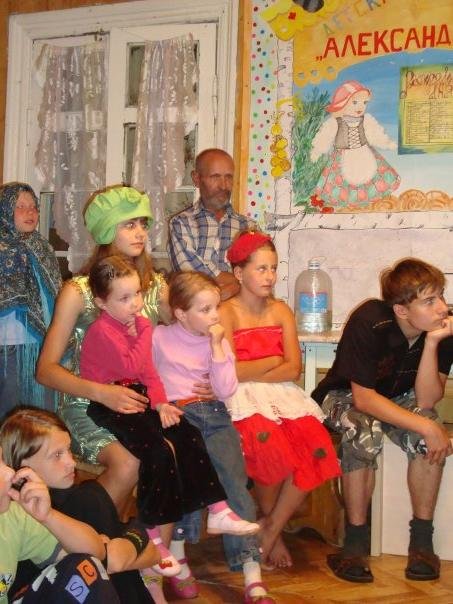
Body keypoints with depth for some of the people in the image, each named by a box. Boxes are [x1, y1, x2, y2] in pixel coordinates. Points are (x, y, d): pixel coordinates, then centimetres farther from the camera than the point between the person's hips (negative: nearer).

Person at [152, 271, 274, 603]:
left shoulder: (219, 340, 14)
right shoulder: (160, 337, 9)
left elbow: (226, 390, 2)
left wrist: (217, 346, -2)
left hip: (214, 414, 2)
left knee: (235, 480, -15)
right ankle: (177, 559, -12)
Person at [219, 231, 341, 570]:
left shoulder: (282, 312, 14)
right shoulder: (226, 313, 0)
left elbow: (293, 369, 2)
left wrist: (249, 373, -10)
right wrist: (273, 360, 0)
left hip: (282, 395, 5)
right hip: (243, 400, -4)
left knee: (315, 445, -24)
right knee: (271, 445, -33)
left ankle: (269, 532, -6)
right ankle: (275, 532, -3)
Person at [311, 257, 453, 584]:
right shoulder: (368, 323, -30)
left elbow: (425, 401, -23)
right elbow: (363, 398, -29)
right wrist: (425, 426, -36)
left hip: (398, 397, 3)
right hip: (346, 395, -3)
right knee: (365, 433, -36)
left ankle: (422, 538, -13)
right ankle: (356, 540, -19)